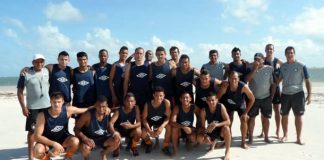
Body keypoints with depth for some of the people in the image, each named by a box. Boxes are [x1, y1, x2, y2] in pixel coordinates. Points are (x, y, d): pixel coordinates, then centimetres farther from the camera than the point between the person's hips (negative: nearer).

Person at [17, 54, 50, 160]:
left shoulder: (47, 71, 3)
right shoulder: (26, 74, -9)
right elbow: (19, 91, -7)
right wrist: (23, 107, -13)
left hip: (47, 106, 4)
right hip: (32, 107, -4)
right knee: (32, 130, 2)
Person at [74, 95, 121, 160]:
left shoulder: (108, 111, -14)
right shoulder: (88, 115, -27)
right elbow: (76, 128, -18)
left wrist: (114, 133, -16)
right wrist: (85, 138, -34)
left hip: (103, 138, 4)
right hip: (89, 139, -4)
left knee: (117, 139, -19)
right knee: (85, 147, -36)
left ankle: (103, 153, 13)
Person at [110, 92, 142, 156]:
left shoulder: (136, 108, -19)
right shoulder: (119, 111, -25)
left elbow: (139, 122, -22)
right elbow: (111, 123, -35)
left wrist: (131, 126, -43)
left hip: (130, 130, 1)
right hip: (119, 130, -1)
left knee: (138, 131, -30)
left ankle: (133, 146, 4)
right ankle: (117, 147, 7)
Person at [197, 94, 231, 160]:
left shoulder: (221, 107, -22)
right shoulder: (204, 110, -18)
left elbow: (228, 122, -26)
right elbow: (203, 126, -13)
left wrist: (217, 125, -42)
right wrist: (205, 134, -32)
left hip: (221, 130, -2)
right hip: (211, 132, 3)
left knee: (226, 127, -37)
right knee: (199, 138, -23)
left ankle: (227, 152, -19)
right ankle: (213, 142, 15)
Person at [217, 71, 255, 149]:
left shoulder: (243, 86, -36)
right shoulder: (225, 86, -35)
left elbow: (252, 99, -24)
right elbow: (217, 98, -28)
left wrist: (246, 112, -21)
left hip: (241, 104, 0)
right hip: (229, 105, 0)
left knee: (244, 119, -11)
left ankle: (243, 142, 4)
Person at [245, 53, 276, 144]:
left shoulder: (269, 69, -1)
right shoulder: (251, 69, 0)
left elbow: (273, 83, 2)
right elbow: (247, 79, -17)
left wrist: (272, 96, 0)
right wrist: (254, 69, -20)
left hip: (266, 98, 0)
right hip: (253, 98, 0)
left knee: (265, 118, 8)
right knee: (251, 117, 3)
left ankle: (266, 137, 21)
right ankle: (250, 137, 12)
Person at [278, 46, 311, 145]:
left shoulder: (301, 66, -5)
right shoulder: (283, 66, 6)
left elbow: (307, 81, -4)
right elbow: (279, 79, 16)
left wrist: (309, 94, -10)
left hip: (298, 94, -3)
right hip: (285, 94, 3)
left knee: (298, 116, 2)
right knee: (284, 116, 8)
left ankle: (299, 138, 12)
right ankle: (285, 135, 24)